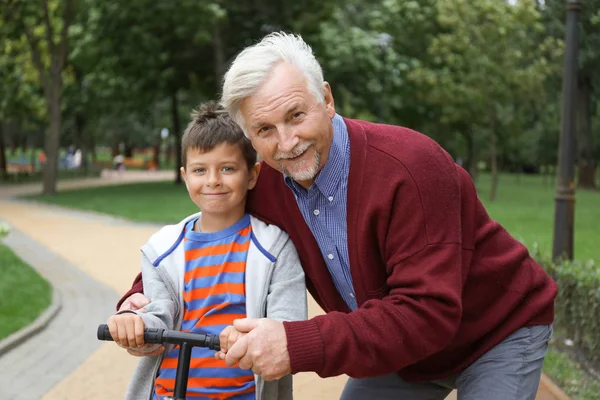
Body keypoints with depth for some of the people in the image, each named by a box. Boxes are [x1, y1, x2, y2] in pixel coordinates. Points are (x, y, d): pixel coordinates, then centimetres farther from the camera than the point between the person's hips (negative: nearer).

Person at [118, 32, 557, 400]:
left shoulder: (409, 166, -33)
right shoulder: (265, 182, -13)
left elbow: (427, 311, -38)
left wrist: (301, 344, -47)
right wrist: (144, 299, -16)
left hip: (498, 333, -5)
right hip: (401, 349, 6)